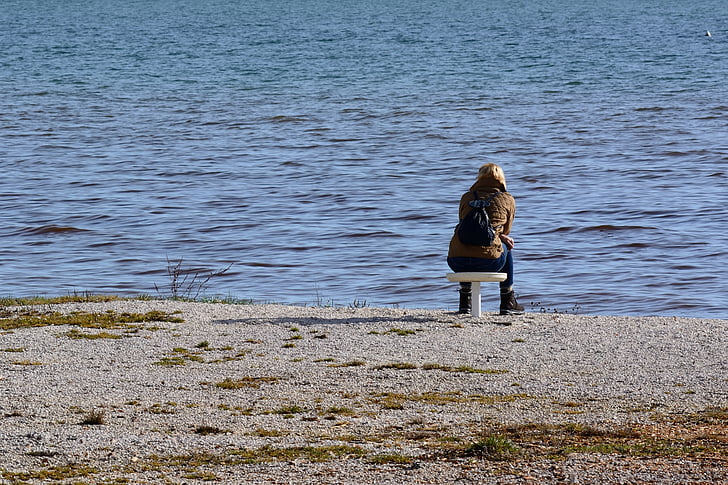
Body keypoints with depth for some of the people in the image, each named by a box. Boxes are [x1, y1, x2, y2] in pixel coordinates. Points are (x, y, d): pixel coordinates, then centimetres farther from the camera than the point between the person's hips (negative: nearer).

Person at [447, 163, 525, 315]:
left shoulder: (466, 197, 16)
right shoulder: (508, 200, 11)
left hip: (457, 262, 2)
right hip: (488, 262, -2)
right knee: (506, 248, 34)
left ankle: (465, 303, 42)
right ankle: (508, 304, 38)